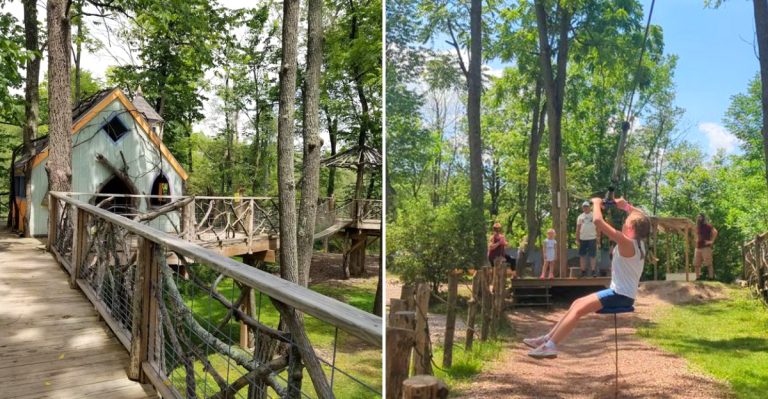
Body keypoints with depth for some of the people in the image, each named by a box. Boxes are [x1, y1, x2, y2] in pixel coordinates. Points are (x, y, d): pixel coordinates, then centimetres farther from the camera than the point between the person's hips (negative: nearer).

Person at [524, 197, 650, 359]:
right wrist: (626, 206, 15)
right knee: (578, 303, 9)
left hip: (621, 295, -10)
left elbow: (598, 221, -26)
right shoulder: (639, 241, 7)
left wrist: (597, 203, -9)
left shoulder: (627, 243, -20)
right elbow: (641, 219, 28)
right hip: (620, 293, 10)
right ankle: (548, 338, 9)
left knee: (579, 309, -16)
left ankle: (550, 346, -17)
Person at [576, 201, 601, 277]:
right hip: (582, 239, 3)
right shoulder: (580, 217, 11)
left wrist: (597, 237, -7)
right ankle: (583, 271, 12)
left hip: (592, 238, -3)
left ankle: (593, 270, 5)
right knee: (582, 255, 5)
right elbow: (578, 228, 12)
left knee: (592, 255, -2)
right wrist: (577, 238, 6)